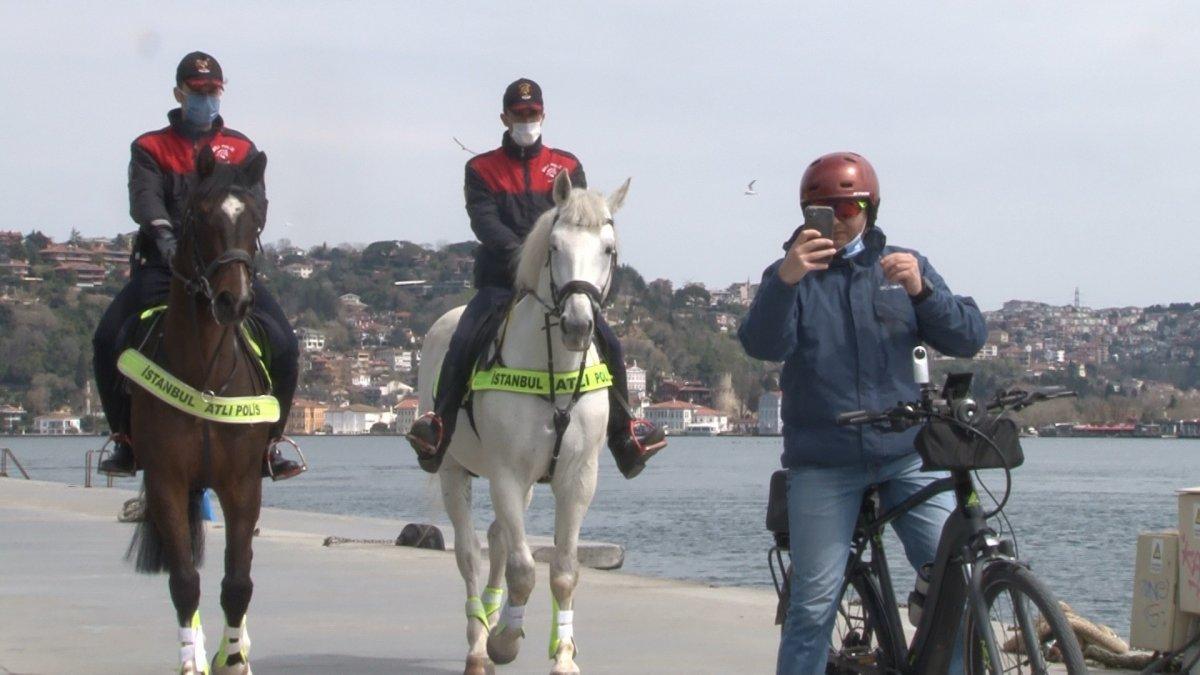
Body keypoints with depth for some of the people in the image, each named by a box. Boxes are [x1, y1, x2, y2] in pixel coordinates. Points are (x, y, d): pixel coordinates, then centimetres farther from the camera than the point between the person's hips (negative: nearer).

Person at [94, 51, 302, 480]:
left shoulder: (242, 150, 15)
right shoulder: (150, 149, 11)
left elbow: (255, 203, 0)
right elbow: (145, 198, -8)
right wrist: (164, 236, -29)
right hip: (164, 266, -1)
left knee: (282, 344, -17)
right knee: (110, 339, -20)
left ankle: (268, 442, -2)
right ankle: (127, 439, -6)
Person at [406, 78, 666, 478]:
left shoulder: (567, 167, 14)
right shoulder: (481, 170, 9)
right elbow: (483, 220, -7)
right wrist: (517, 254, -25)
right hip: (500, 278, -1)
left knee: (607, 342, -13)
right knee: (465, 341, -24)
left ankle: (624, 431, 1)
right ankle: (439, 423, -13)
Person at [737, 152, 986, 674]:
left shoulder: (903, 265, 12)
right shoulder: (794, 273, 6)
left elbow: (968, 339, 2)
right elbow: (762, 345, -13)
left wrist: (921, 290, -17)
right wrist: (785, 282, -33)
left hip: (907, 454, 2)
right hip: (824, 463, -2)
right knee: (814, 605, -3)